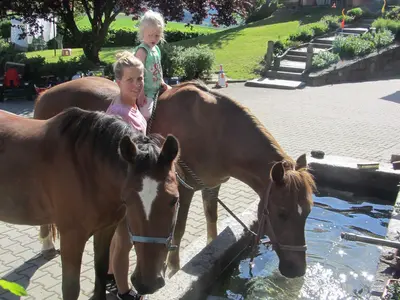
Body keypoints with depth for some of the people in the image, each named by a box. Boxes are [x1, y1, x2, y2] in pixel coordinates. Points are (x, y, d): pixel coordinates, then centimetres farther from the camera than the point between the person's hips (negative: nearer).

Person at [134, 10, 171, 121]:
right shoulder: (142, 51, -18)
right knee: (146, 114, -21)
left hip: (156, 89, 9)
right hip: (146, 91, -9)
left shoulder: (156, 49, 8)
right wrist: (141, 94, -26)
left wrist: (162, 82, 10)